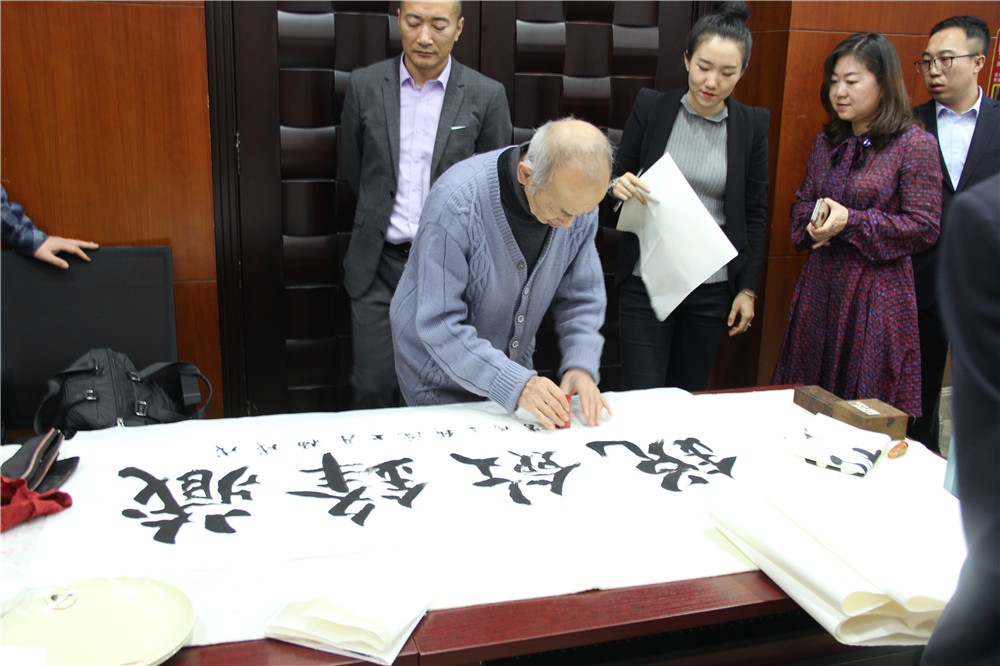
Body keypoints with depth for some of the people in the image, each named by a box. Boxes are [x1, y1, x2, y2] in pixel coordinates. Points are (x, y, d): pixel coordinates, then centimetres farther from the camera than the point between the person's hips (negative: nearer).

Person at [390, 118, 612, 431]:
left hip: (512, 366, 5)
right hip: (441, 374, -5)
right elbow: (440, 325, -31)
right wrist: (514, 384, -37)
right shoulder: (456, 202, -32)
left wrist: (581, 366, -19)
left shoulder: (578, 200, -14)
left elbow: (581, 297, -3)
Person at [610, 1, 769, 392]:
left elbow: (755, 213, 7)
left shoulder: (751, 125, 2)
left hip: (712, 289, 1)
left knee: (690, 395, 10)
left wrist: (747, 288, 4)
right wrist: (618, 186, -19)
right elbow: (618, 177, 6)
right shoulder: (650, 108, -1)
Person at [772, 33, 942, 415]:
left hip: (876, 290, -6)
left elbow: (926, 227, -11)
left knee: (866, 403, 3)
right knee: (808, 397, 12)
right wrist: (813, 223, -5)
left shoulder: (915, 145, -9)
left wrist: (850, 222, -19)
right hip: (821, 282, 6)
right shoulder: (827, 142, 10)